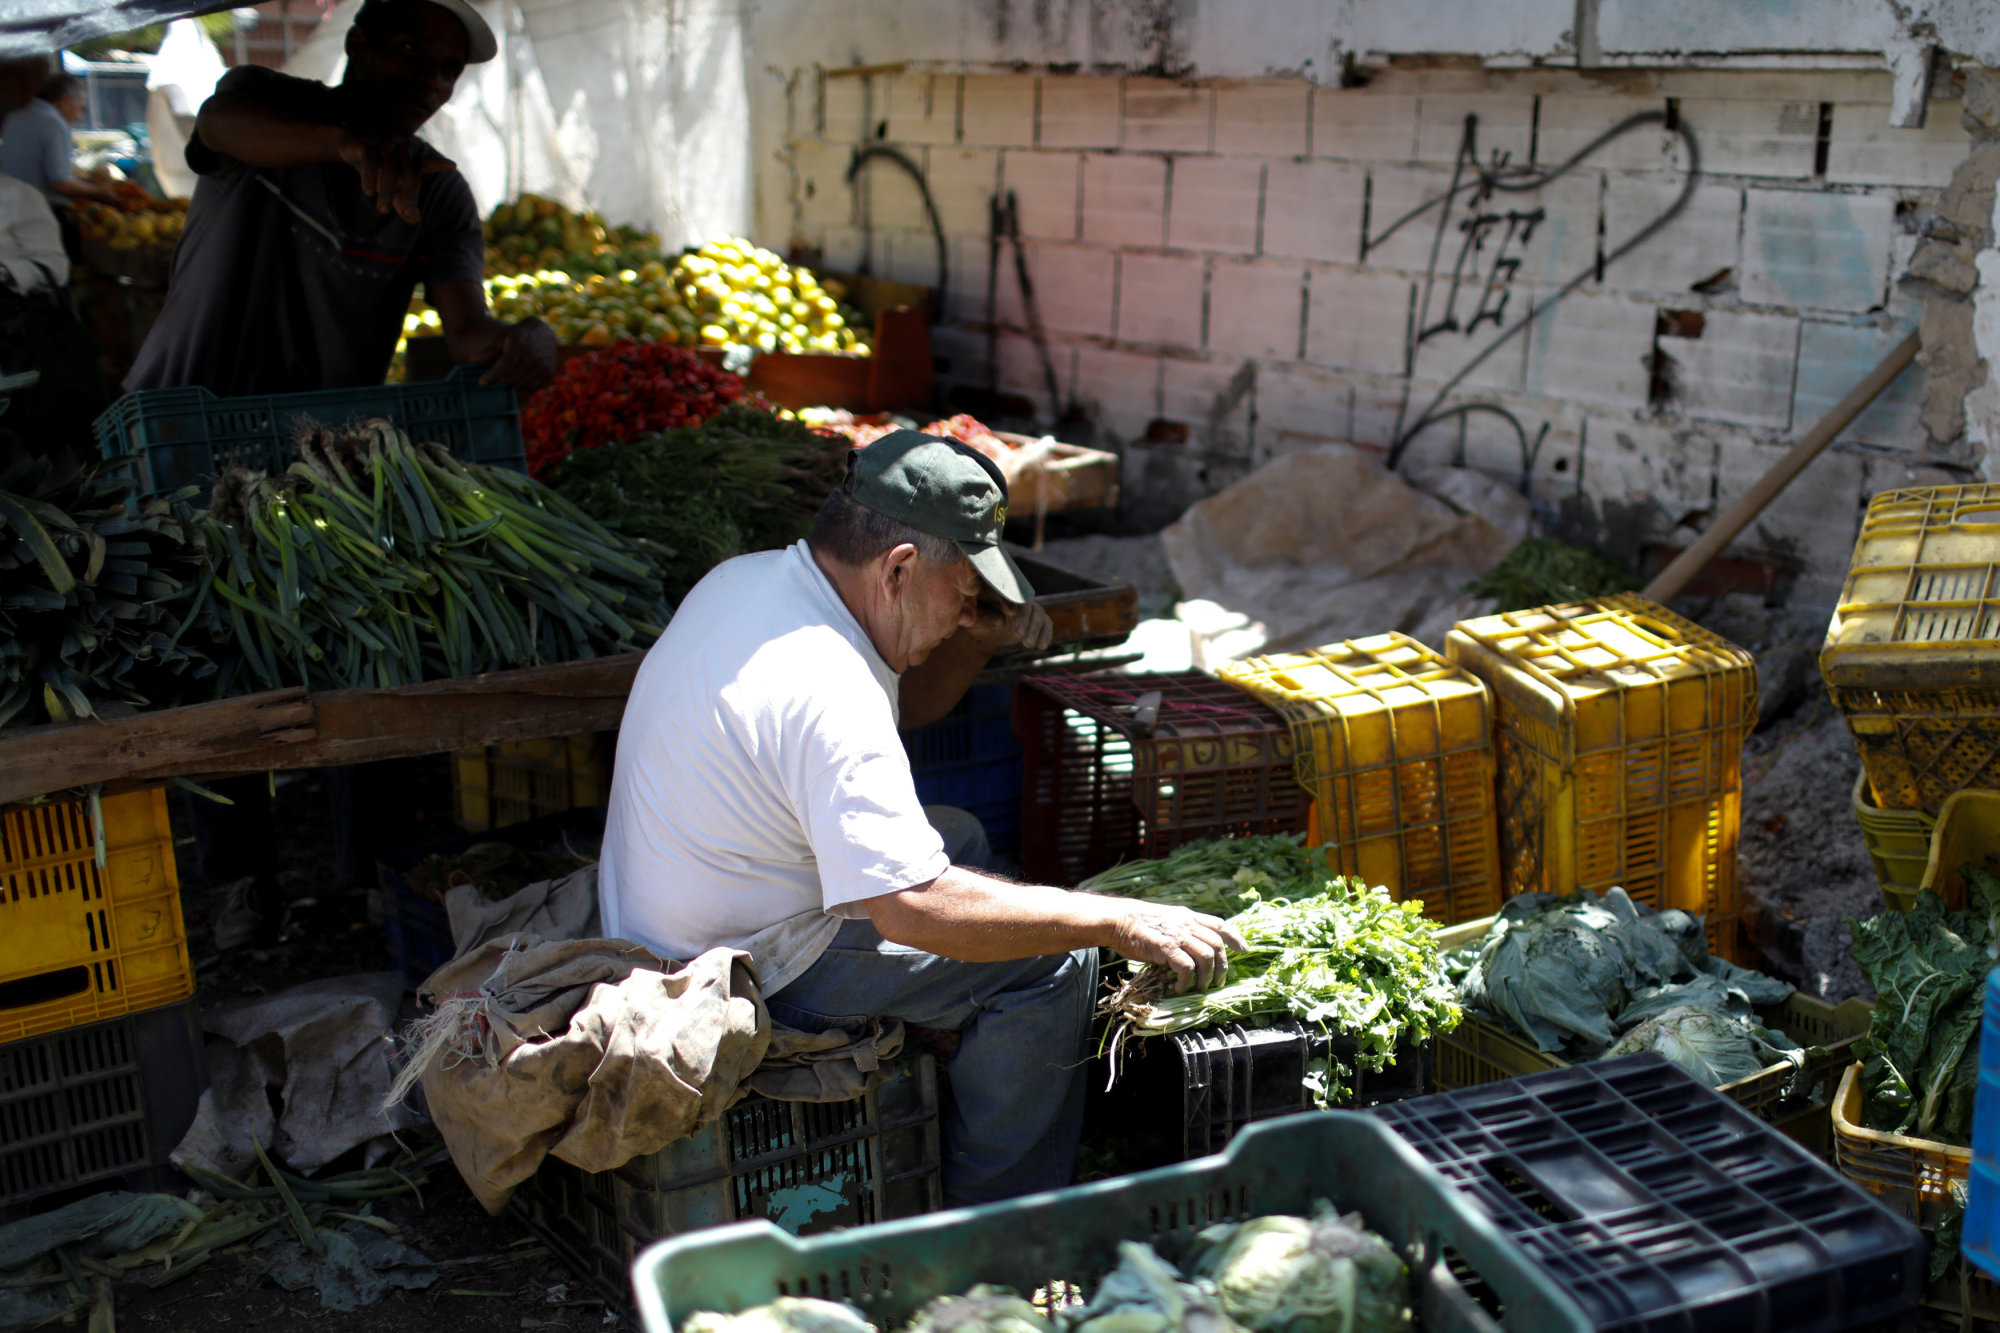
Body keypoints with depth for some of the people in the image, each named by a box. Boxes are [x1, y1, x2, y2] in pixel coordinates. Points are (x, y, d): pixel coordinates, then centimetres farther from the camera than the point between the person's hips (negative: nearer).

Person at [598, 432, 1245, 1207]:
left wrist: (983, 638, -4)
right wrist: (1125, 924, -28)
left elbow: (909, 701, 16)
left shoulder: (745, 581, 0)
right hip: (745, 982, -10)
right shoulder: (824, 693, -30)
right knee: (1052, 955, -11)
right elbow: (913, 908, -35)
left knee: (964, 838, 23)